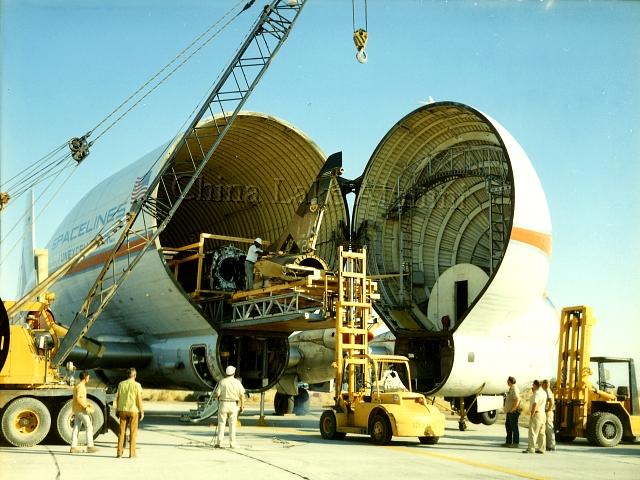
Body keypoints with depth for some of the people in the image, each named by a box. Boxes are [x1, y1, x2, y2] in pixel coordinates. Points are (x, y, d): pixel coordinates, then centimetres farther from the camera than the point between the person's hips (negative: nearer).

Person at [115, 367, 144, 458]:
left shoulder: (121, 384, 2)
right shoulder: (137, 385, -8)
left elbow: (117, 398, 4)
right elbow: (139, 399, -9)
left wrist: (117, 410, 13)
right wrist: (142, 411, -3)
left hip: (123, 410, 3)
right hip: (133, 410, -3)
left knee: (122, 432, 9)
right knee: (133, 432, 4)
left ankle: (119, 452, 8)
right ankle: (132, 453, 3)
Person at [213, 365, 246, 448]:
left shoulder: (222, 382, -6)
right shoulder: (237, 382, -2)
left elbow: (217, 394, -5)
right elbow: (242, 395, -4)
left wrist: (218, 400, 16)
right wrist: (242, 406, 4)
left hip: (223, 404, -1)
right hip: (234, 404, 1)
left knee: (221, 424, 5)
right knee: (232, 424, 7)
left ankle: (219, 442, 2)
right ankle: (232, 443, 7)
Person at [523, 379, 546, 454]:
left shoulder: (537, 393, -14)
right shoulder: (543, 393, 15)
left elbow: (535, 404, -23)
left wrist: (532, 414, -17)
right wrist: (533, 391, 20)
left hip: (537, 414, -9)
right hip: (543, 414, 9)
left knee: (533, 432, -9)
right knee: (541, 433, 10)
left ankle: (531, 448, -12)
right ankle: (541, 449, 11)